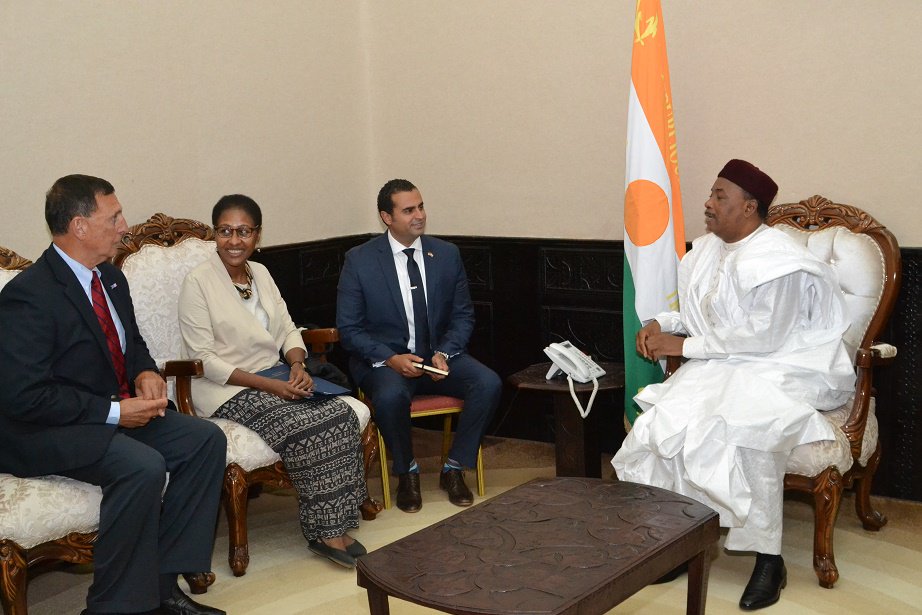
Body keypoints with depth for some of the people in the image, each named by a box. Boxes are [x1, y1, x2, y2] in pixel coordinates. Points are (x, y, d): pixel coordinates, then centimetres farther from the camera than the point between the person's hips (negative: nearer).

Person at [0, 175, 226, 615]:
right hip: (46, 432, -9)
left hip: (116, 411, 9)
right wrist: (113, 412, -22)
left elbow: (131, 343, 23)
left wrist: (146, 372, -2)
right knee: (143, 467, -32)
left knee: (206, 439, -8)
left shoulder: (110, 278, 8)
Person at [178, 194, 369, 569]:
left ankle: (335, 525, -13)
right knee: (307, 428, -28)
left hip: (277, 379, 6)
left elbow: (287, 330, 15)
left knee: (341, 415, -19)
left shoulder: (261, 274, 12)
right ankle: (324, 533, -13)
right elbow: (205, 360, -14)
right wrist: (266, 385, -20)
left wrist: (297, 364, -8)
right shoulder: (198, 283, -9)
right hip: (228, 391, -6)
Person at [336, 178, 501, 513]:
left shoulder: (447, 254, 3)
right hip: (383, 358, -3)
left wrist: (444, 353, -11)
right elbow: (349, 328, -5)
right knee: (391, 395, -37)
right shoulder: (359, 260, -6)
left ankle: (454, 468, -4)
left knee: (489, 383, -23)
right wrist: (391, 359, -21)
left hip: (438, 355, 3)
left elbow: (463, 315, 8)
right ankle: (406, 472, -7)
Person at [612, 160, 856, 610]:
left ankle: (768, 557, -21)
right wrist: (663, 324, -2)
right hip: (726, 366, 7)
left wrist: (684, 345, -18)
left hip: (784, 367, -7)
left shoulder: (777, 260, -17)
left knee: (743, 430, -35)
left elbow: (762, 339, -22)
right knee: (666, 421, -19)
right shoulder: (708, 250, 9)